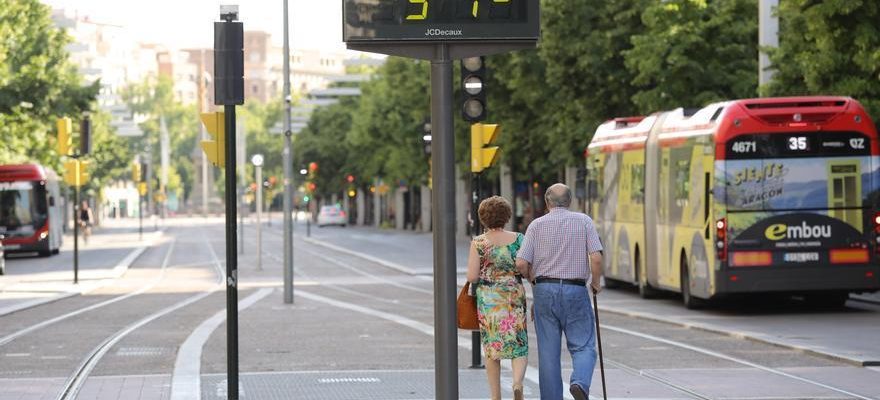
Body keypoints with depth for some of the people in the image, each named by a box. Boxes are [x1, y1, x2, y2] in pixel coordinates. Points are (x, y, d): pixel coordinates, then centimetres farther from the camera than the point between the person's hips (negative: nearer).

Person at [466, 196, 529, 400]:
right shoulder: (518, 239, -2)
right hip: (515, 297, 0)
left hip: (488, 299, 0)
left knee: (492, 347, 12)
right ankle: (518, 382, -22)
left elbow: (472, 277, -10)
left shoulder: (478, 243, -6)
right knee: (518, 346, 6)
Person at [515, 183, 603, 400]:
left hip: (545, 291, 1)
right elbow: (596, 258, -8)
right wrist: (596, 283, 10)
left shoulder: (537, 225, 2)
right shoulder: (583, 221, 1)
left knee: (548, 351, 6)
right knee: (583, 347, 5)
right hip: (575, 291, -1)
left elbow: (521, 264, -5)